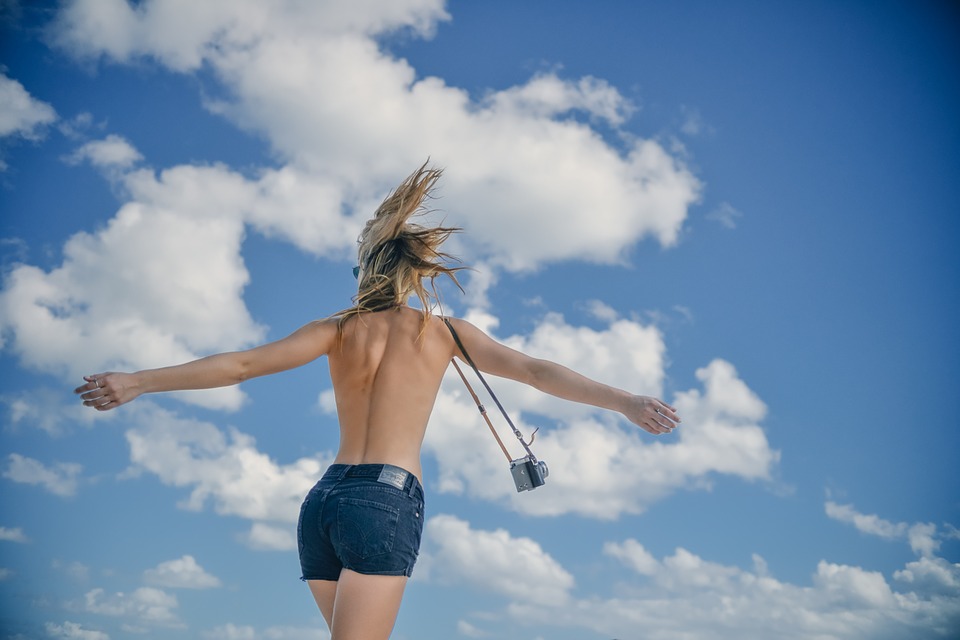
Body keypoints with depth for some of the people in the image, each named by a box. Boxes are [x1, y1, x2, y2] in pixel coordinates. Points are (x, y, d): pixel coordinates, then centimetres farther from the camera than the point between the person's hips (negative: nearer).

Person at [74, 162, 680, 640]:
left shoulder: (337, 329, 12)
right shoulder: (444, 331, 7)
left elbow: (239, 364, 6)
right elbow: (535, 370, 0)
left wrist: (137, 381, 10)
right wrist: (626, 402, 1)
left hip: (323, 500, 5)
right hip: (386, 500, -5)